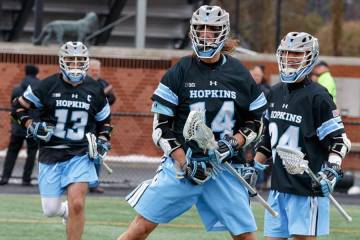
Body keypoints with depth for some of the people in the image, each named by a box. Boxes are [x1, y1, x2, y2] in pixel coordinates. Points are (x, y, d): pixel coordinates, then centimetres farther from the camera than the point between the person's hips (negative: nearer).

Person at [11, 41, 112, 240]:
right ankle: (67, 211, 39)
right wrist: (31, 126, -11)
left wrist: (102, 141, 1)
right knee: (50, 210, 3)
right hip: (51, 155, 0)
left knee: (77, 205, -17)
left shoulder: (95, 90, 3)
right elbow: (18, 107, 4)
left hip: (80, 155, 0)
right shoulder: (48, 86, -4)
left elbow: (104, 121, 18)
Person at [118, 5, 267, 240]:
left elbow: (255, 120, 13)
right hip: (182, 161, -1)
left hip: (225, 166, 1)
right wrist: (185, 163, -11)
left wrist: (234, 143, -6)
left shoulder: (238, 74, 4)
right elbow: (161, 126, -2)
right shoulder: (181, 72, -2)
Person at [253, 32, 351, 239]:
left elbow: (340, 141, -10)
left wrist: (331, 171, -23)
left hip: (307, 186, -7)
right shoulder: (276, 93, 12)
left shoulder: (317, 96, -10)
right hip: (279, 185, 7)